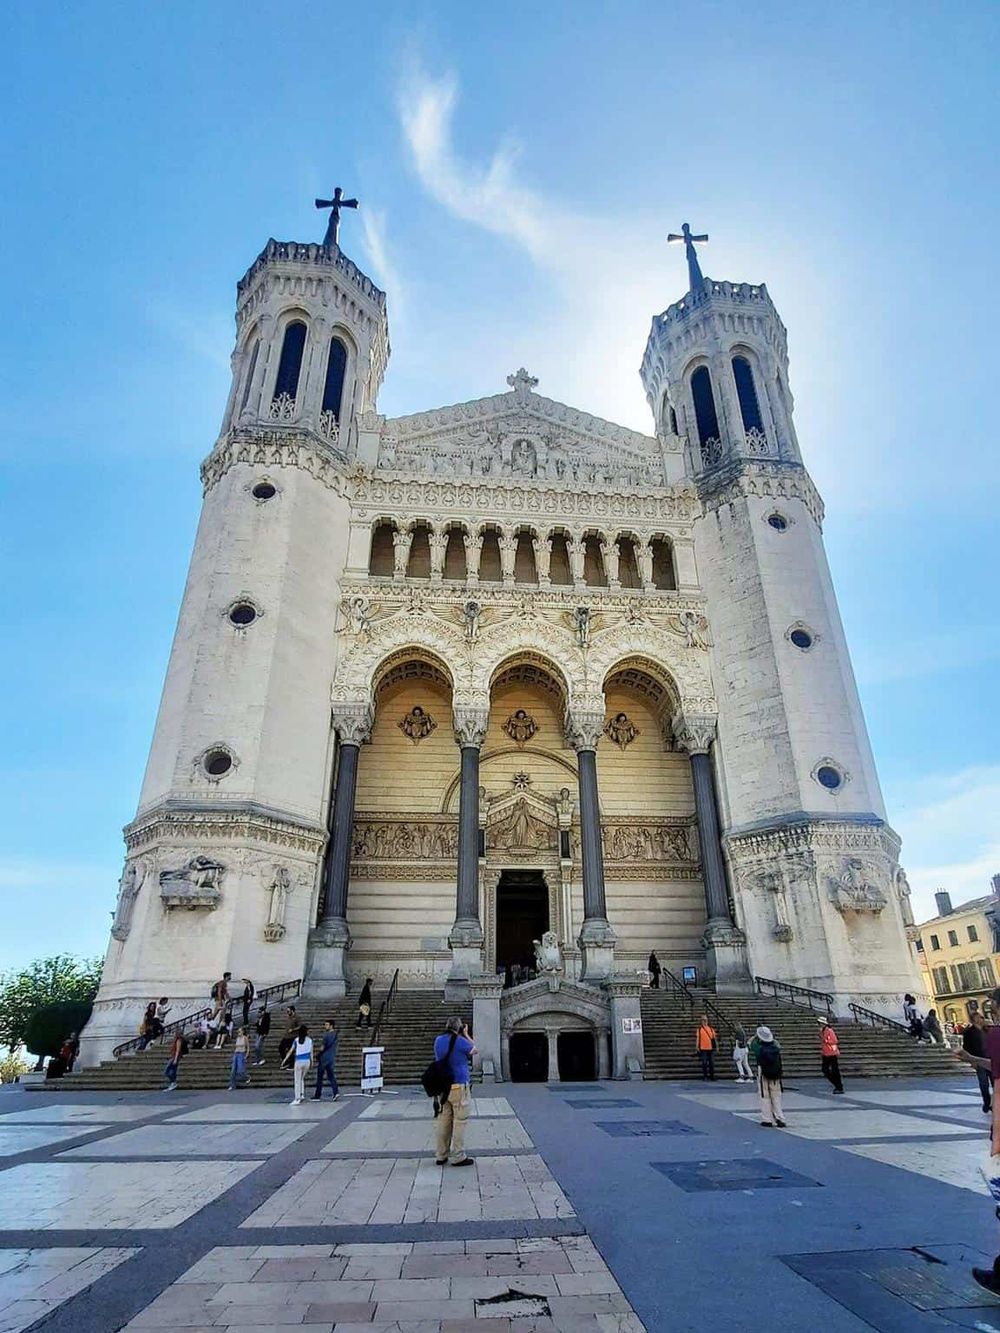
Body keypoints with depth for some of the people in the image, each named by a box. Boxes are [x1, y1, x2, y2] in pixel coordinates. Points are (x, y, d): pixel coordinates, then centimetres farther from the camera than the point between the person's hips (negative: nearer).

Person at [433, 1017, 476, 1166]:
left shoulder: (438, 1040, 4)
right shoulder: (460, 1041, -14)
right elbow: (474, 1050, 4)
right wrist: (466, 1035, 12)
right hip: (458, 1086, -6)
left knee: (443, 1121, 12)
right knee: (460, 1121, 2)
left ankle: (441, 1155, 18)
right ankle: (458, 1157, 5)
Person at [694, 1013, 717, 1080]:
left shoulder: (711, 1028, 8)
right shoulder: (699, 1028, 1)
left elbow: (714, 1037, 11)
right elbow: (697, 1037, -1)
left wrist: (717, 1046, 7)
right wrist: (697, 1046, -8)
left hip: (711, 1048, 2)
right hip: (703, 1049, -2)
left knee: (712, 1063, 4)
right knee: (704, 1063, 2)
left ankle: (712, 1076, 14)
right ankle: (705, 1076, 13)